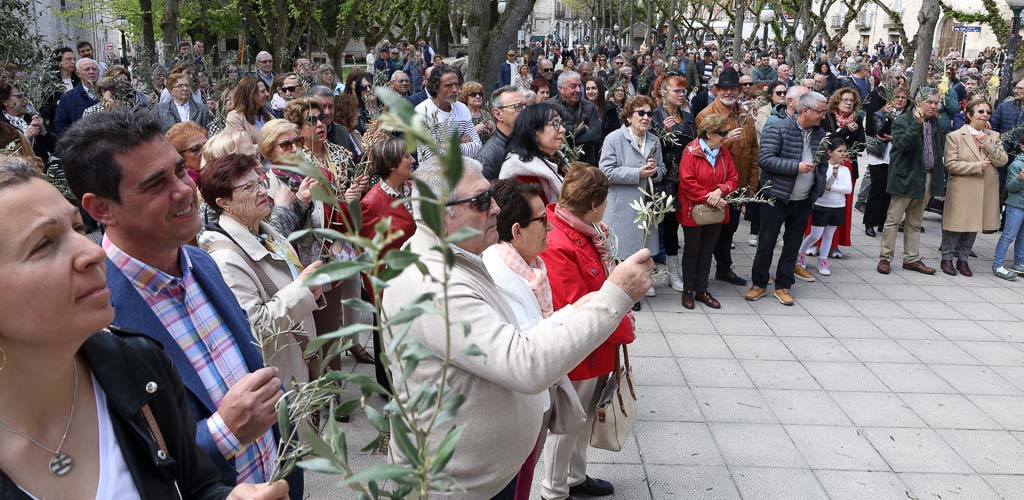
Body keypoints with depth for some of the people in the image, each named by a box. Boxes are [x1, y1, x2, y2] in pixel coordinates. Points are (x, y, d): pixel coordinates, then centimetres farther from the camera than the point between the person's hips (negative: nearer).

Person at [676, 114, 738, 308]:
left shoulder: (724, 152, 4)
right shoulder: (691, 152, -15)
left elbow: (733, 178, 4)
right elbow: (687, 182, -20)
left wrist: (720, 191, -16)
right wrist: (709, 198, -20)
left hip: (716, 212, 6)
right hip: (693, 210, -5)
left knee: (707, 251, 13)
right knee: (692, 251, 7)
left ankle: (702, 290, 24)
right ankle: (688, 291, 19)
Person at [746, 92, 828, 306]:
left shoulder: (820, 133, 7)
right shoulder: (778, 129, -13)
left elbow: (822, 161, 20)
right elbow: (764, 159, -20)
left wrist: (820, 185, 6)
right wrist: (796, 167, -22)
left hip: (804, 200, 6)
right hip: (777, 197, -5)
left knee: (793, 244, 11)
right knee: (766, 242, 3)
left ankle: (783, 286, 22)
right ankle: (759, 284, 16)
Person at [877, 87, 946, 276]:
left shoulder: (935, 124, 12)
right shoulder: (902, 121, -7)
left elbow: (939, 148, 16)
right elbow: (902, 143, -23)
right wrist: (917, 124, -31)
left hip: (926, 178, 6)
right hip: (906, 177, -6)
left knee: (915, 222, 13)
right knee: (894, 219, -1)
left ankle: (912, 259, 19)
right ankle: (885, 258, 6)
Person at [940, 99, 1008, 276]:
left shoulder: (993, 136, 9)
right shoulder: (954, 136, -5)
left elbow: (1002, 161, -1)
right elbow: (951, 164, -12)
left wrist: (987, 143, -12)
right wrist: (978, 166, -17)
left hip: (985, 191, 4)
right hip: (961, 190, -4)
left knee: (973, 226, 11)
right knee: (956, 225, 3)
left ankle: (963, 259, 24)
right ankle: (947, 258, 17)